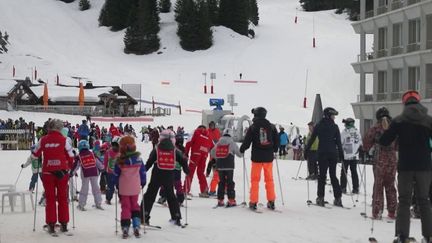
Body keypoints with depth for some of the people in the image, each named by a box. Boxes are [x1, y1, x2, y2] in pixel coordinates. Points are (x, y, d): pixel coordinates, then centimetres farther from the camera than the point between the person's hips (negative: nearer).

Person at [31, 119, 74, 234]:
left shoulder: (43, 140, -3)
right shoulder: (64, 140, -6)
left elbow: (35, 155, 6)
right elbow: (71, 156, 0)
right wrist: (69, 167, 18)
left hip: (47, 172, 0)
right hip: (62, 172, 0)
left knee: (50, 199, 7)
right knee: (62, 198, 10)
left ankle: (51, 224, 5)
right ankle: (64, 224, 13)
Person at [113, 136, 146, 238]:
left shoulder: (120, 161, -13)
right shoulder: (138, 159, -8)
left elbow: (116, 175, -4)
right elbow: (143, 172, 2)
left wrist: (116, 185, 12)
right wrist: (143, 183, 17)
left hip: (124, 188, -2)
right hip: (135, 188, 2)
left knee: (125, 207, 8)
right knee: (135, 205, 17)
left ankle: (125, 229, 2)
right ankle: (136, 227, 8)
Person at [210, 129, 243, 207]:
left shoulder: (218, 143, 8)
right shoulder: (232, 143, -4)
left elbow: (212, 153, 14)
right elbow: (239, 153, -1)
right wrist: (241, 154, 22)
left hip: (219, 166, 4)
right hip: (229, 166, -4)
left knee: (221, 182, 12)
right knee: (230, 182, 2)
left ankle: (220, 200, 11)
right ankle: (231, 200, -2)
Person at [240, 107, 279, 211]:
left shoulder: (253, 127, -6)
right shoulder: (271, 127, 4)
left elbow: (247, 142, -6)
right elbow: (277, 141, 11)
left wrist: (241, 150, 11)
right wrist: (274, 150, 28)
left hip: (257, 157, -3)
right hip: (269, 157, 3)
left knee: (255, 180, 4)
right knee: (269, 179, 11)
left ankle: (253, 202, 2)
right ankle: (271, 201, 12)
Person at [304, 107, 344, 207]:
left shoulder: (318, 126, 1)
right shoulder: (335, 127, -1)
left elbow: (311, 139, 1)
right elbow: (338, 142, -1)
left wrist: (306, 150, 9)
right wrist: (341, 154, 6)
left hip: (322, 153, 0)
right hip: (333, 153, 1)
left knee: (322, 175, 3)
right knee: (333, 175, 9)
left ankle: (320, 198, -2)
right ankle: (338, 198, 5)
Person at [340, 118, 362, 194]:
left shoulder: (344, 132, -10)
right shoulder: (357, 131, 5)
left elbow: (341, 143, -7)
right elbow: (360, 143, 11)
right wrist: (359, 152, 21)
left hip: (346, 156, -4)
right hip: (355, 156, 4)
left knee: (344, 171, 4)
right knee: (354, 171, 10)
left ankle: (343, 188, 3)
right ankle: (355, 188, 9)